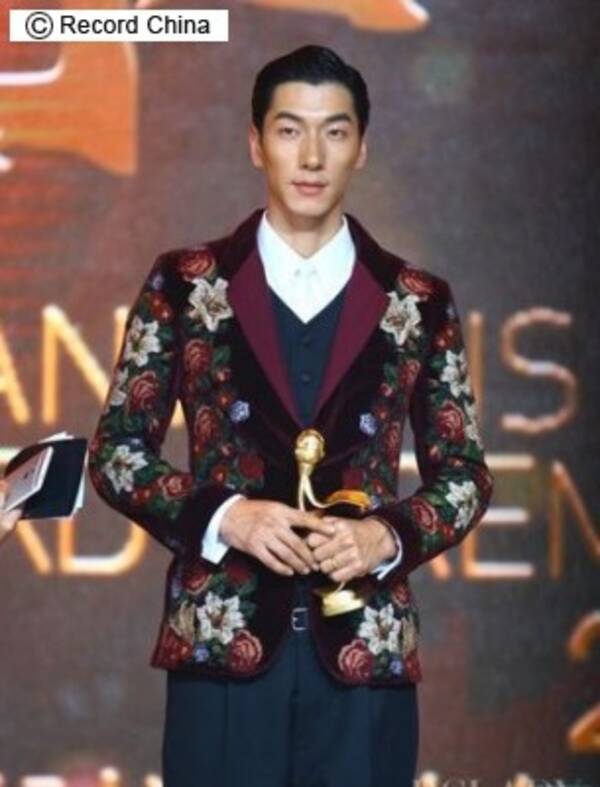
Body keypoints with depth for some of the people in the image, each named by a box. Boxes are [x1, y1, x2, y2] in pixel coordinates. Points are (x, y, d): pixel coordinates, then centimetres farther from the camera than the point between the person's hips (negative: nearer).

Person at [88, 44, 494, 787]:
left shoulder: (419, 303, 6)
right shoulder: (183, 284, 5)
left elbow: (465, 473, 10)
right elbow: (115, 452, 5)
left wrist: (389, 536, -10)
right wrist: (221, 517, -11)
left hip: (366, 649, 1)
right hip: (222, 643, -1)